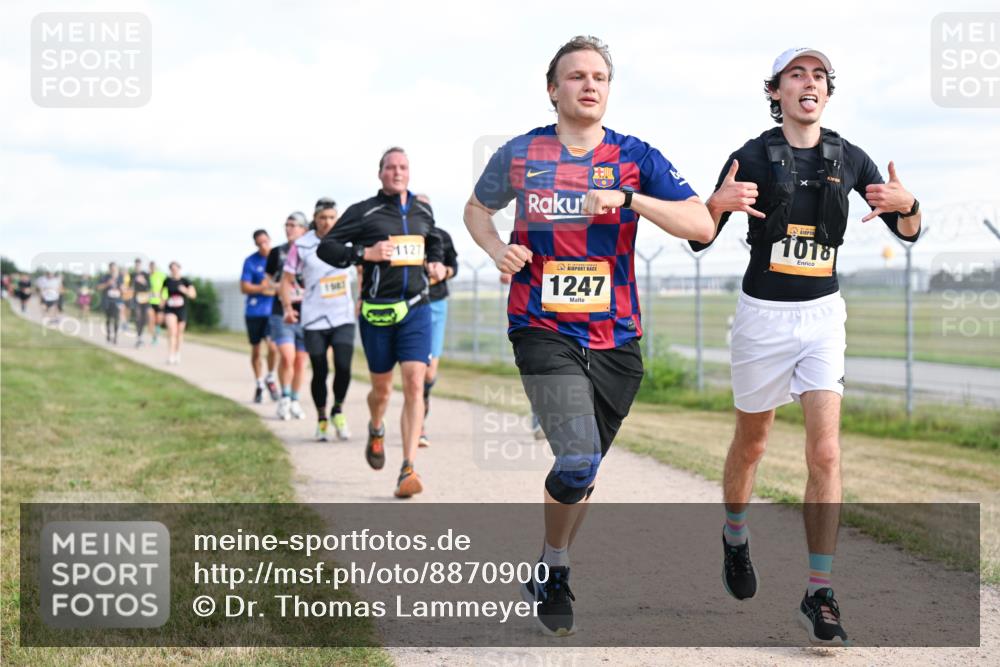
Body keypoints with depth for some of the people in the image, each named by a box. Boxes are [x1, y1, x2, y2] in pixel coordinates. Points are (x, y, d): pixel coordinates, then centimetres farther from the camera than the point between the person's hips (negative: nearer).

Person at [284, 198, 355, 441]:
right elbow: (286, 279, 3)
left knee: (343, 367, -13)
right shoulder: (301, 246, -3)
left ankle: (338, 411, 12)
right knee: (320, 371, 1)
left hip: (343, 318, 1)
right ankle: (321, 419, 22)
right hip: (314, 320, -1)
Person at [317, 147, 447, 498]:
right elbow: (325, 248, -3)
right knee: (382, 387, 11)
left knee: (415, 384, -14)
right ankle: (376, 431, 48)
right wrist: (364, 253, -16)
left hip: (416, 309, 2)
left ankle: (408, 470, -16)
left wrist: (436, 263, 12)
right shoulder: (363, 212, -1)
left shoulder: (423, 211, 12)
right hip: (377, 312, -2)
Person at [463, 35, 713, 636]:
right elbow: (477, 208, 20)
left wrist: (625, 198, -21)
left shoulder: (636, 157, 1)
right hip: (544, 331, -2)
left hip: (616, 338, 3)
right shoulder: (520, 154, 2)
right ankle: (553, 572, 5)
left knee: (585, 467, 12)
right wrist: (497, 248, -2)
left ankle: (552, 575, 34)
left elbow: (702, 225, -9)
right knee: (579, 459, -19)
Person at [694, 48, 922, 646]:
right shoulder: (753, 157, -6)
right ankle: (735, 538, 43)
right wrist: (719, 204, -26)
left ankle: (820, 595, -7)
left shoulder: (849, 158, 2)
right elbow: (700, 238, -4)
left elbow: (908, 232, 6)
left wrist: (906, 205, -17)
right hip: (764, 314, -1)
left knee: (826, 452, -10)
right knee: (752, 443, 14)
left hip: (824, 315, 1)